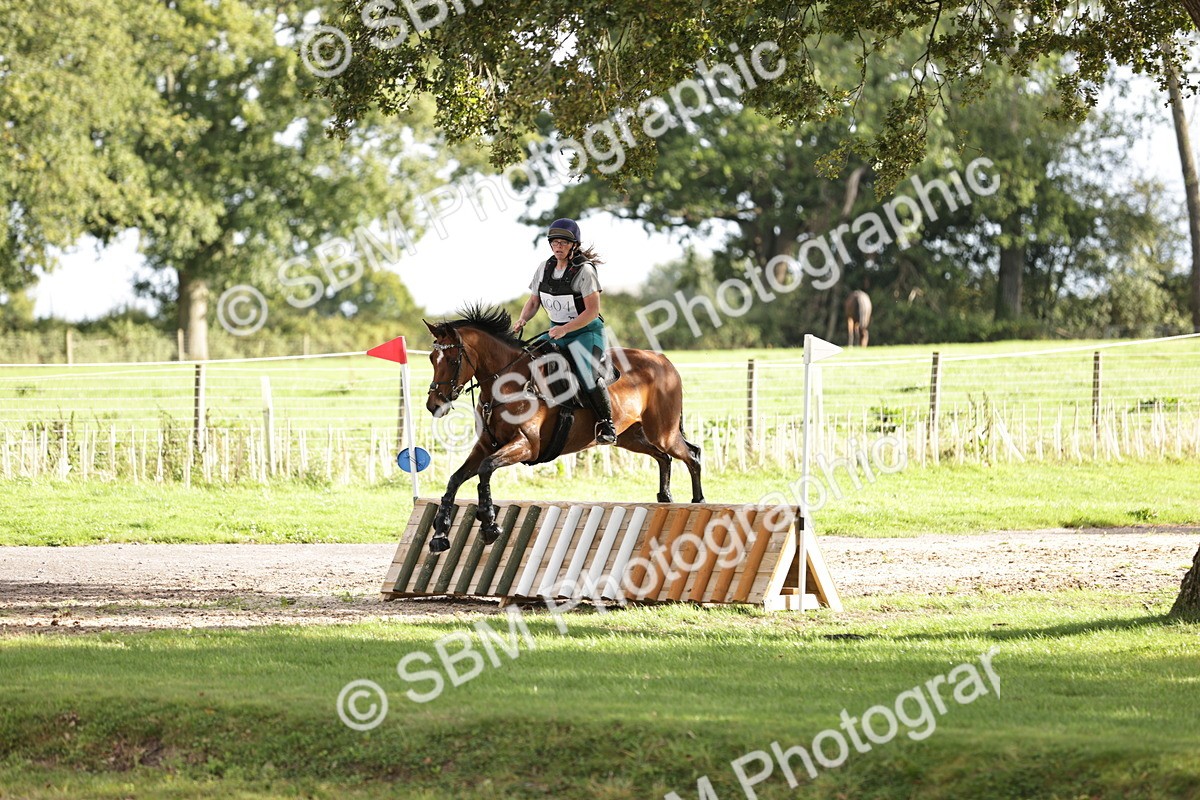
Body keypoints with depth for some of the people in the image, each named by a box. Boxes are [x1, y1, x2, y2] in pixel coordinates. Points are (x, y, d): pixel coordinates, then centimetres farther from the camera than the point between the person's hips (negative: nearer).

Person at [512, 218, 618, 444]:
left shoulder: (584, 271, -17)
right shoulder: (545, 268, 3)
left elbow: (592, 311, -20)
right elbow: (533, 301, 11)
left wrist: (565, 329, -29)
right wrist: (523, 320, -10)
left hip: (587, 331, -7)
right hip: (558, 331, 7)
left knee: (587, 372, -30)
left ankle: (606, 424, -16)